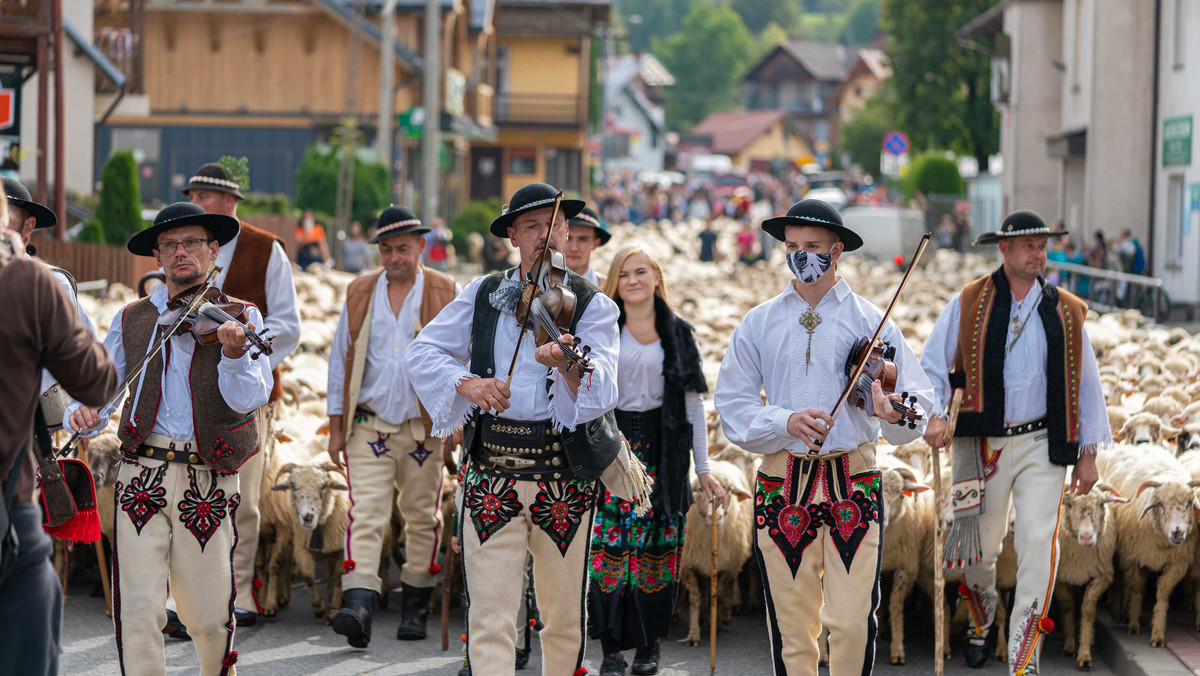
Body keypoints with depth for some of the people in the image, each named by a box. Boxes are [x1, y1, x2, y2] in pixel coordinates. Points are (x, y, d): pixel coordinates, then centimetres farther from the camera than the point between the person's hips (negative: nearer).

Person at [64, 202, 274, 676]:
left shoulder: (238, 317, 5)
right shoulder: (131, 321, 12)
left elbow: (248, 399, -8)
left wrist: (234, 353, -27)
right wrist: (82, 415, -11)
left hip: (209, 482, -1)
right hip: (143, 477, 1)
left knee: (209, 619, 6)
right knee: (139, 612, -10)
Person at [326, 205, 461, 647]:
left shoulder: (445, 294, 2)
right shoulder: (359, 294, 8)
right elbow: (341, 359, 11)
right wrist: (336, 426, 7)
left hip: (425, 428, -1)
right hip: (369, 426, 1)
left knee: (422, 517, 8)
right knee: (366, 515, -11)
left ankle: (416, 607, 20)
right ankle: (359, 608, -22)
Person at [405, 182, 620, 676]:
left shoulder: (593, 306, 0)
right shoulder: (482, 295, 8)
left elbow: (602, 390, -15)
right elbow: (423, 350, 3)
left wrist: (566, 363, -36)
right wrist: (464, 381, -16)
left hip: (564, 479, 0)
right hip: (491, 476, 1)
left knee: (565, 618, 11)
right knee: (490, 616, -7)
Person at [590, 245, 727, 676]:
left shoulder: (677, 334, 7)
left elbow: (693, 403, 8)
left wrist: (703, 469, 4)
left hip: (661, 448, 1)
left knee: (656, 546, 2)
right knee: (608, 545, -6)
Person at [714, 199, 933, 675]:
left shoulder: (870, 321, 5)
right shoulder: (759, 323, 9)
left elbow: (918, 400, 0)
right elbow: (732, 406, 5)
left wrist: (897, 414, -23)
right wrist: (785, 422, -12)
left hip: (853, 483, -1)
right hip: (783, 483, 1)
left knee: (853, 622, -9)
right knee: (790, 625, 3)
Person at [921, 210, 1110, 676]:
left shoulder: (1066, 312, 6)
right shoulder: (967, 305, 1)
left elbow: (1087, 384, 11)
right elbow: (933, 366, 2)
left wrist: (1088, 453, 8)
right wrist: (934, 415, -16)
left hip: (1041, 444, 0)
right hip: (981, 442, 0)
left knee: (1039, 542, -13)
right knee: (978, 544, 9)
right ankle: (983, 620, 41)